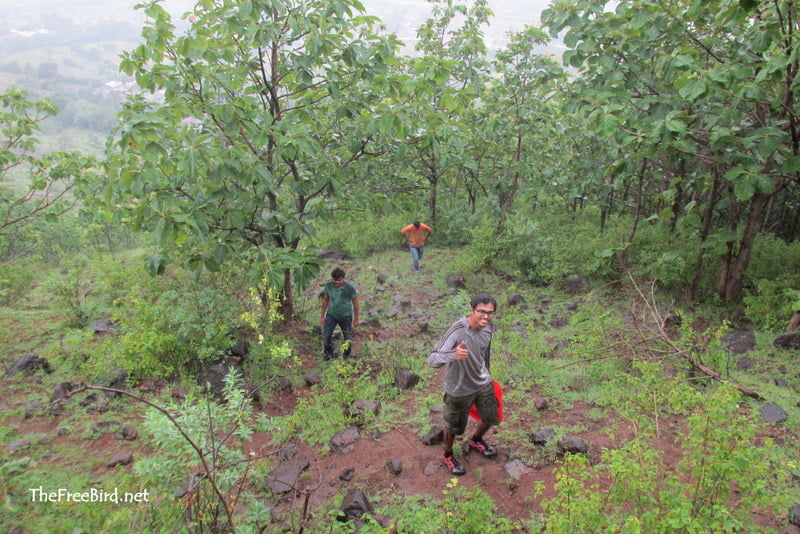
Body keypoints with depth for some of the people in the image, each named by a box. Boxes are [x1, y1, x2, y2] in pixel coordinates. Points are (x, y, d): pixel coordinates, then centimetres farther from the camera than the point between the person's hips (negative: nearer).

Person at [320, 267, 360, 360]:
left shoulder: (350, 288, -23)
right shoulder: (328, 285, -15)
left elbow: (355, 303, -10)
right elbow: (325, 300, 0)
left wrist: (356, 319, -3)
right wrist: (322, 316, 5)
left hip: (346, 316, -2)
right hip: (331, 314, 2)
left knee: (348, 338, 12)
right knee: (326, 336, -1)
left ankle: (347, 356, 39)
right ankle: (329, 353, 28)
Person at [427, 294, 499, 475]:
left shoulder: (487, 328, -10)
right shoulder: (457, 331, -33)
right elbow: (432, 359, -39)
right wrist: (453, 355, -58)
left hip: (483, 384, 6)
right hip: (459, 390, -6)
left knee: (491, 418, 25)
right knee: (453, 426, 16)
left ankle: (476, 441, 57)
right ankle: (448, 455, 47)